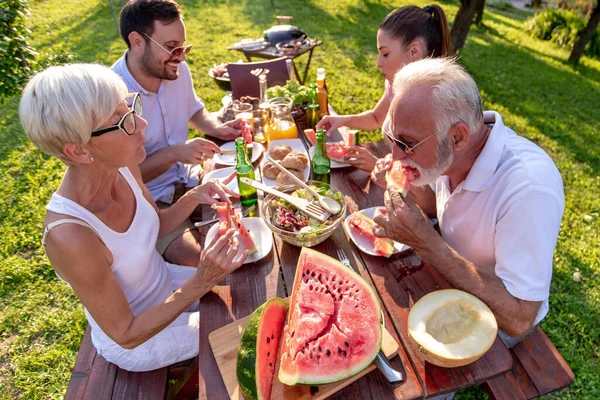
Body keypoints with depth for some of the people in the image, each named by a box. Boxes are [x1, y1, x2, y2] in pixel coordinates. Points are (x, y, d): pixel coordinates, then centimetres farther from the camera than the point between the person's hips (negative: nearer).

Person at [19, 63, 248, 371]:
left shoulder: (122, 166, -19)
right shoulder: (70, 237, -38)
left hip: (166, 283, 6)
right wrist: (201, 283, -33)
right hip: (135, 342, -5)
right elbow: (127, 335, -25)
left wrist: (193, 198, -18)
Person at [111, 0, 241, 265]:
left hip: (190, 178, 6)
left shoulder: (177, 70, -4)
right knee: (198, 260, -25)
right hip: (147, 200, -6)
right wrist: (173, 153, -28)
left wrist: (217, 128, -5)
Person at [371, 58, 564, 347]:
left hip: (493, 322, -5)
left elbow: (519, 319, -33)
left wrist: (426, 243, -37)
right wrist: (411, 188, -16)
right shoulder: (449, 155, -14)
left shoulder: (529, 186, -35)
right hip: (448, 281, 6)